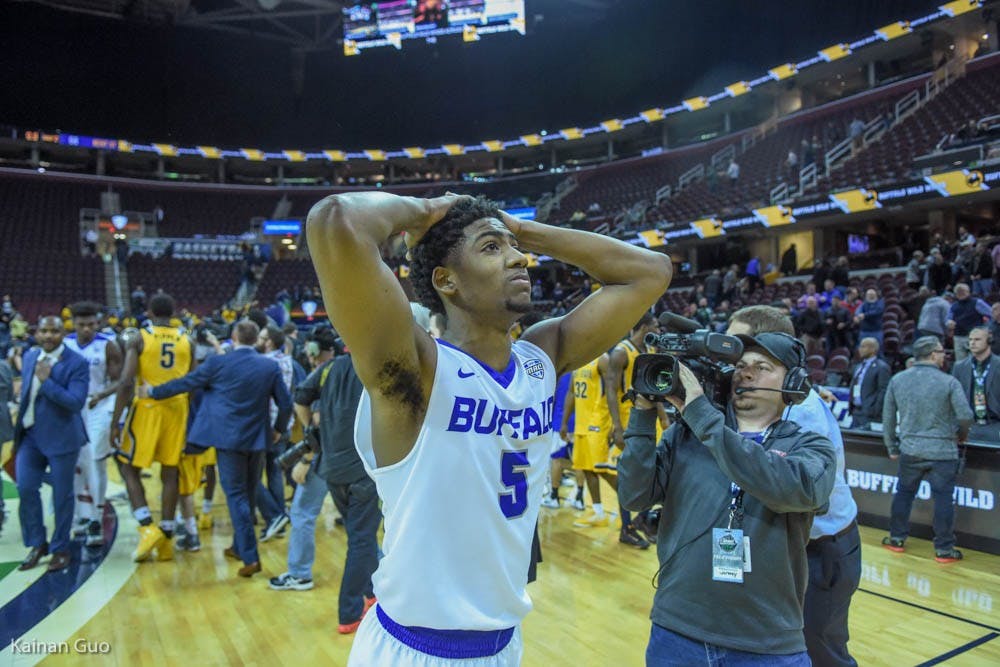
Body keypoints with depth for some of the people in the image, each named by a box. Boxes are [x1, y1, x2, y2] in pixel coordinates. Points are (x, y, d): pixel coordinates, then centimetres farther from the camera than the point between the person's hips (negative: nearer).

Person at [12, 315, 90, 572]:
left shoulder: (77, 363, -14)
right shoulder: (30, 356, 7)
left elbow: (76, 402, -23)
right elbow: (27, 391, 20)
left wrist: (47, 380, -26)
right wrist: (20, 413, 15)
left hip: (61, 437, -5)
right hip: (30, 435, 6)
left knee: (62, 495, 5)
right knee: (25, 489, 4)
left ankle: (60, 549, 21)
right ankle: (37, 544, 22)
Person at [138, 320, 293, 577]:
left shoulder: (218, 363, -9)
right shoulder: (271, 366, -1)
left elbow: (184, 383, 1)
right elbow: (286, 403, 0)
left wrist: (152, 392, 16)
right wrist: (278, 430, 17)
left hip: (229, 439, -3)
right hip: (258, 439, 3)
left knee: (236, 496, 0)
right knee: (248, 493, 18)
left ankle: (250, 557, -5)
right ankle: (240, 546, 32)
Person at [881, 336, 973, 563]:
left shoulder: (897, 380, 1)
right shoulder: (949, 382, -10)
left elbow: (887, 417, 5)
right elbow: (966, 415, -13)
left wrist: (892, 448, 16)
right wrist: (961, 435, 10)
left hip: (909, 450, 3)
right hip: (942, 451, -3)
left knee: (904, 493, 15)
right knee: (943, 498, 5)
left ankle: (897, 539, 23)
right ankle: (944, 549, 12)